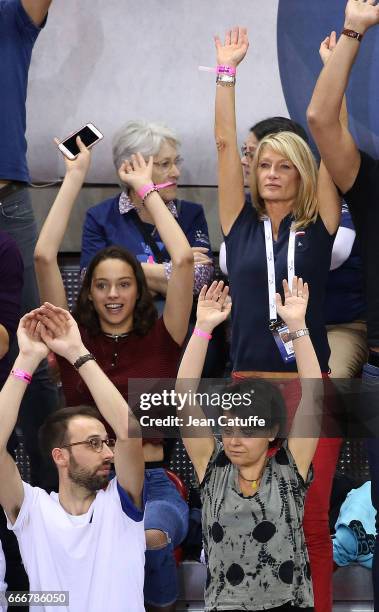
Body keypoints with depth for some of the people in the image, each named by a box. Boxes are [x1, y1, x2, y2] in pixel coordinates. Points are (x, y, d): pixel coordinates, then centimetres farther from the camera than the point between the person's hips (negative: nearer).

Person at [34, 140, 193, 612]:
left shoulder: (160, 339, 7)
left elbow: (183, 259, -3)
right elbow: (44, 257, 0)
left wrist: (146, 188, 6)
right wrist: (74, 178, 4)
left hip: (151, 485, 1)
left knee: (150, 536, -35)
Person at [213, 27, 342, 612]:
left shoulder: (318, 227, 4)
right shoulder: (242, 225, 7)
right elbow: (225, 142, 5)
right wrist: (226, 70, 2)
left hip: (310, 385, -1)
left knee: (311, 518, -2)